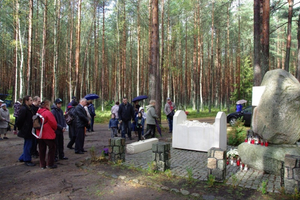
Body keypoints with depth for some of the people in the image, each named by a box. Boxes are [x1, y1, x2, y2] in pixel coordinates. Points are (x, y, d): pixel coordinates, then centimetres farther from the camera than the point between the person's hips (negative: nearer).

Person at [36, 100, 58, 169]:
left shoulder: (38, 112, 7)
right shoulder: (48, 113, -17)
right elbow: (54, 123, -15)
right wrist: (54, 129, 5)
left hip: (40, 134, 7)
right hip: (49, 134, -7)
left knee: (42, 150, 13)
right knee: (52, 148, 6)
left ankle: (42, 164, 20)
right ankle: (50, 164, 9)